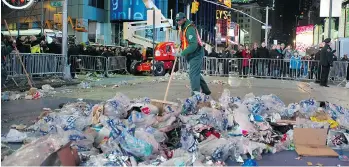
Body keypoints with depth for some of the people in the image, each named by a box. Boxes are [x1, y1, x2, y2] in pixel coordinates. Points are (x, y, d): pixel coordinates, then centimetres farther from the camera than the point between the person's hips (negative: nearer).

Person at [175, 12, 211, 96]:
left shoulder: (190, 29, -20)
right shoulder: (183, 28, 12)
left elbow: (193, 45, -30)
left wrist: (182, 53, -31)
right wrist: (180, 45, 5)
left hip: (196, 54, -11)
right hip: (192, 55, 11)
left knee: (193, 74, -12)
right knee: (196, 73, 19)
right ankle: (206, 90, 31)